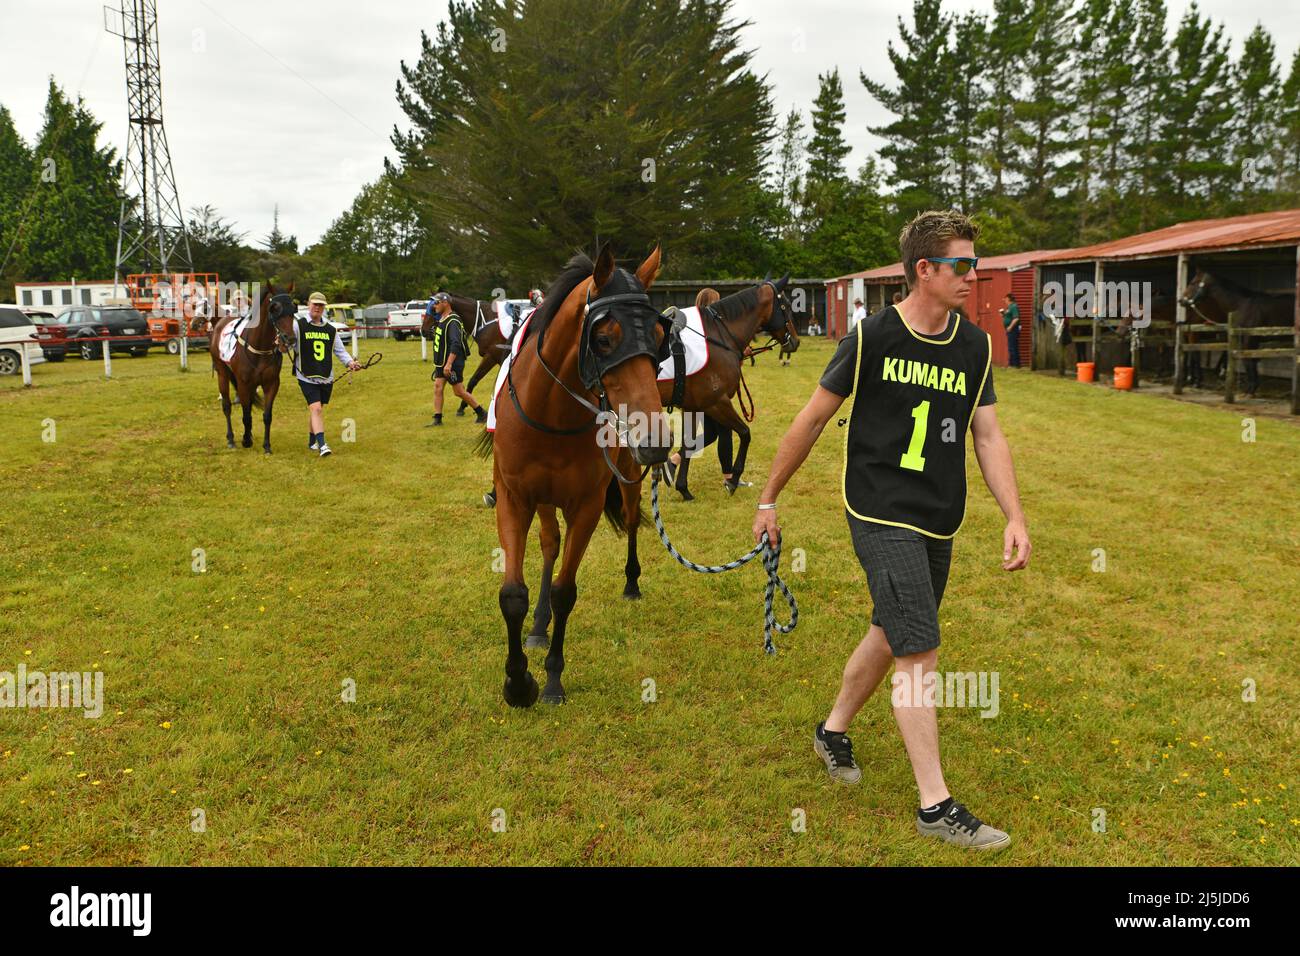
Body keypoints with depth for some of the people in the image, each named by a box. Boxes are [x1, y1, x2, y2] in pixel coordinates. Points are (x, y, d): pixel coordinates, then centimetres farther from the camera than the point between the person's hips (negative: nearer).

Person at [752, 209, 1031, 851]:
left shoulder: (975, 345, 5)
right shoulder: (872, 336, -10)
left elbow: (988, 436, 8)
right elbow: (812, 419, -2)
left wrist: (1014, 518, -3)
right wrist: (769, 499, 2)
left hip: (939, 522, 6)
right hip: (882, 515, -6)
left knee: (890, 635, 19)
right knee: (919, 655, -9)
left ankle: (833, 731, 42)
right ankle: (936, 806, 2)